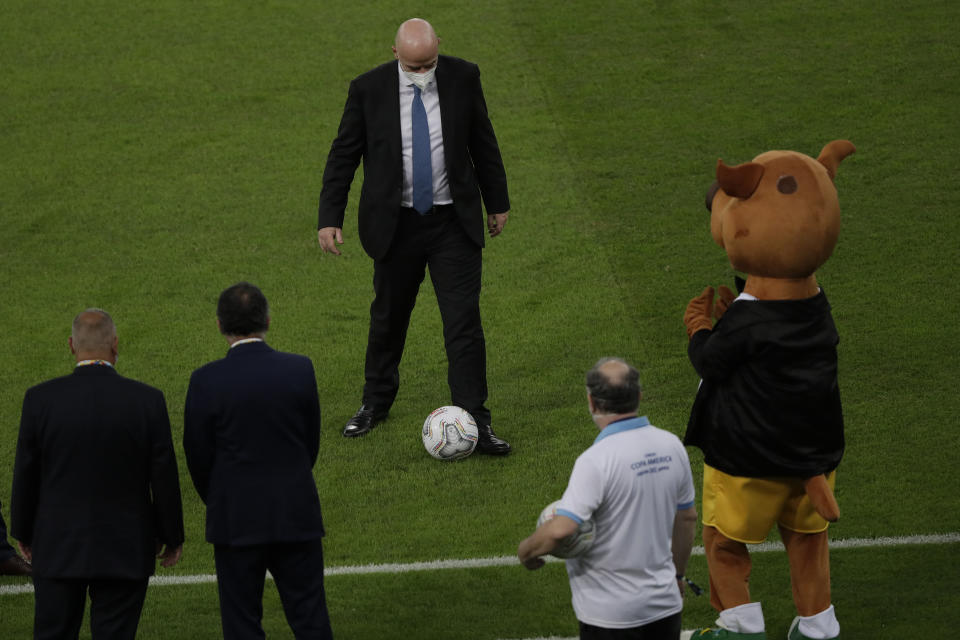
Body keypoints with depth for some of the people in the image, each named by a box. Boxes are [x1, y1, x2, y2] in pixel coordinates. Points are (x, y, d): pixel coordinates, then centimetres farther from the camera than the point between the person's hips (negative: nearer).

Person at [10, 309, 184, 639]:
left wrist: (23, 532, 14)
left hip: (58, 548, 0)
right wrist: (172, 537, 9)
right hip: (125, 550, 0)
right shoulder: (148, 401, -9)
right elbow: (164, 476, -3)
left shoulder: (40, 400, -8)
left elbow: (26, 474, -1)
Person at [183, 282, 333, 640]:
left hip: (236, 521, -2)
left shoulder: (206, 382, -13)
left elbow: (198, 455, -4)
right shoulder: (300, 370, -6)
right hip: (297, 514, 2)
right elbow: (311, 440, 4)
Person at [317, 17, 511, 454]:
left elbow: (483, 142, 6)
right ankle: (376, 402, 36)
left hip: (454, 222, 0)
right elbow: (343, 155, -2)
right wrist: (330, 218, -7)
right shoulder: (368, 89, -10)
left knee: (464, 321, -6)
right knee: (388, 318, 15)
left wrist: (497, 202, 13)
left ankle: (475, 423, -3)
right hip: (396, 224, 0)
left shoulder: (462, 78, -6)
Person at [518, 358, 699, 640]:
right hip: (664, 605, 6)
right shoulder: (671, 446, -1)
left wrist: (525, 550, -9)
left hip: (611, 614, -6)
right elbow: (687, 518, 12)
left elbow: (560, 530, -30)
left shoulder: (596, 460, -22)